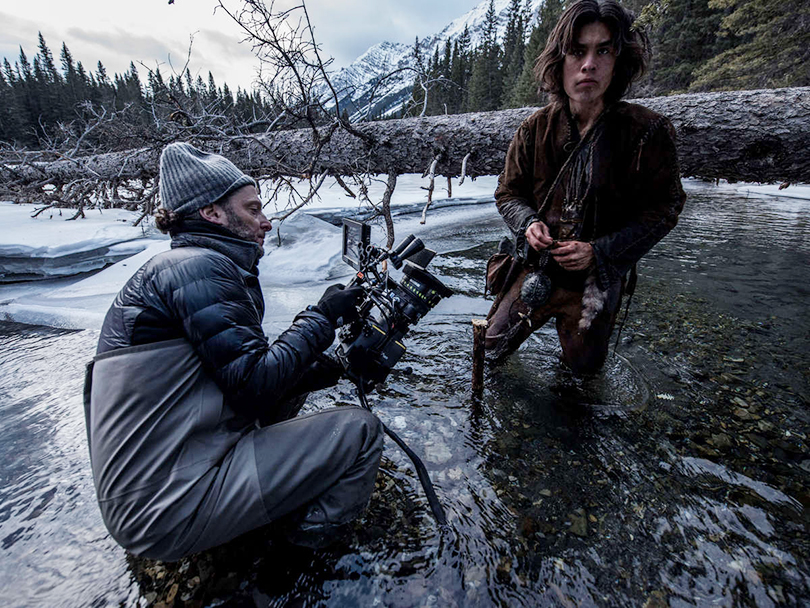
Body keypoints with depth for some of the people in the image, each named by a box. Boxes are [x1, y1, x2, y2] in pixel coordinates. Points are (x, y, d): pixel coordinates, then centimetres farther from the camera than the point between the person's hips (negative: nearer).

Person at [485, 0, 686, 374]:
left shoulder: (647, 133, -14)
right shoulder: (535, 130, -8)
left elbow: (663, 209, -8)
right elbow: (508, 193, 3)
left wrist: (599, 250, -21)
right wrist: (529, 222, -19)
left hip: (598, 279, -1)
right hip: (536, 269, 2)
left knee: (584, 366, 18)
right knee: (494, 350, 10)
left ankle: (575, 318, 49)